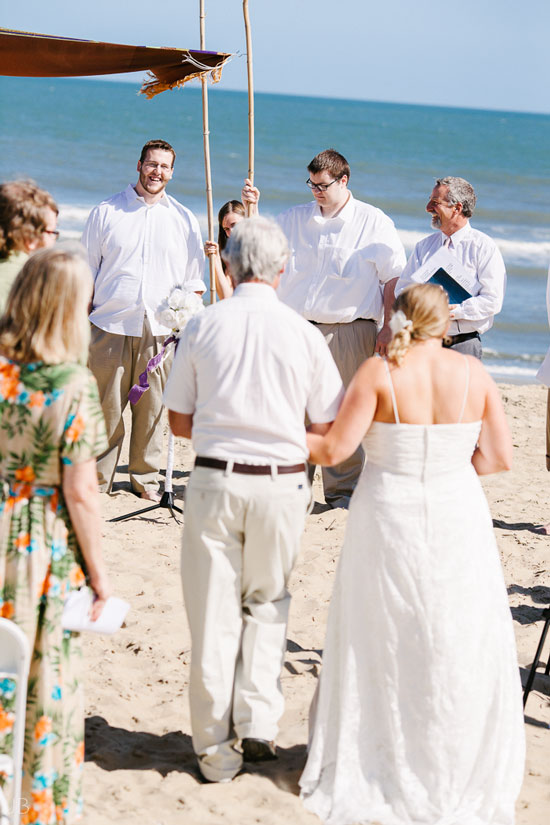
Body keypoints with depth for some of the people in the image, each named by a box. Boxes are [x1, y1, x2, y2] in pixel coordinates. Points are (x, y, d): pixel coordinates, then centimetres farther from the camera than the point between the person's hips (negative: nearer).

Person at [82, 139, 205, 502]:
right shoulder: (106, 212, 6)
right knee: (105, 406, -2)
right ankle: (98, 478, 10)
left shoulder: (184, 220, 10)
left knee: (152, 408, 4)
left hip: (159, 331, 1)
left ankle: (145, 478, 18)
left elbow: (194, 279, 15)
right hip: (110, 325, -1)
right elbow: (87, 270, 9)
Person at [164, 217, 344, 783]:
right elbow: (326, 430, 2)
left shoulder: (203, 326, -2)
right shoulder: (304, 334, -3)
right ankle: (257, 722, 11)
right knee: (267, 601, 20)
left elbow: (179, 422, 4)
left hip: (214, 479, 0)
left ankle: (216, 751, 15)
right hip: (282, 483, 0)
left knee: (213, 614, 8)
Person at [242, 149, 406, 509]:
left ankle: (342, 489, 9)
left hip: (351, 331, -3)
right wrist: (251, 208, 2)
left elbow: (394, 278, 3)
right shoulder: (294, 218, 13)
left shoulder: (374, 222, 3)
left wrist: (388, 328, -4)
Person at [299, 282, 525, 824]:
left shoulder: (379, 373, -10)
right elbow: (499, 457, -2)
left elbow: (333, 449, -13)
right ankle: (454, 775, 23)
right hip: (457, 522, 2)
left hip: (389, 520, -1)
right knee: (455, 648, 13)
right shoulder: (472, 373, -3)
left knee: (381, 644, 12)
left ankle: (374, 769, 23)